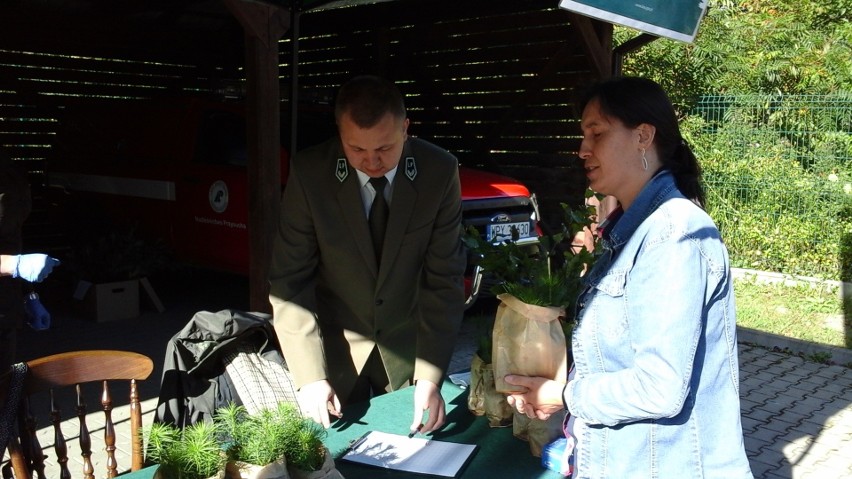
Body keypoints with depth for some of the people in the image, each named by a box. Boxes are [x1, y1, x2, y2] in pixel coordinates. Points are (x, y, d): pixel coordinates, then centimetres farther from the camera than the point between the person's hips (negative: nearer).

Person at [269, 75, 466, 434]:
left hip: (409, 344, 1)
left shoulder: (440, 172, -16)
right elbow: (290, 281, -14)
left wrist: (430, 377, -19)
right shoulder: (309, 173, -18)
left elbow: (444, 279, -13)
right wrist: (309, 375, -21)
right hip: (334, 345, -1)